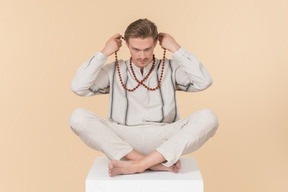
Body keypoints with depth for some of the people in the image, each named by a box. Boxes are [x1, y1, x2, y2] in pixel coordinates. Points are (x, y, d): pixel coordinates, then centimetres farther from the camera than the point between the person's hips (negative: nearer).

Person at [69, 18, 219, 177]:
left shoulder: (171, 69, 11)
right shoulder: (114, 71, 13)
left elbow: (204, 82, -5)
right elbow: (78, 87, 0)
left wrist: (177, 49, 0)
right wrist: (104, 53, 2)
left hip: (163, 141, 0)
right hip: (121, 141, 1)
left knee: (208, 118, -24)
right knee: (78, 117, -24)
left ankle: (137, 165, -29)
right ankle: (156, 163, -27)